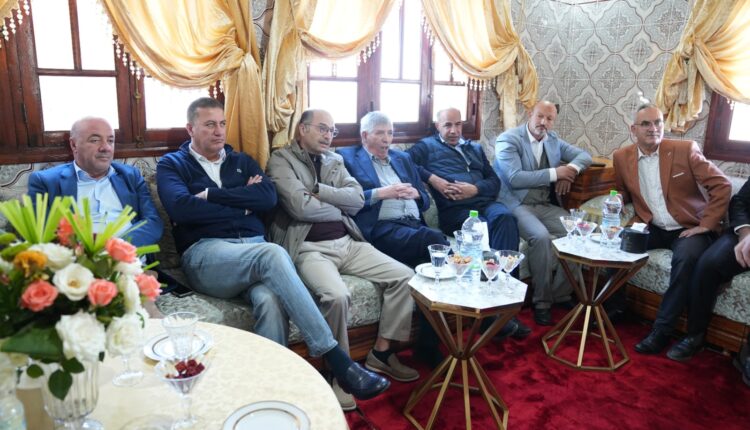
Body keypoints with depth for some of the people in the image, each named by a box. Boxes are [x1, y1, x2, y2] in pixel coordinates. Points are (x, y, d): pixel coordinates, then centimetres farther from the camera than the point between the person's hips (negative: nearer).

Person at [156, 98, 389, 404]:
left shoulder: (242, 161, 24)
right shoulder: (172, 165, 14)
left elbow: (269, 197, 3)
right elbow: (182, 207, -8)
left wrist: (212, 195, -1)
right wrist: (242, 203, -1)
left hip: (254, 248, 4)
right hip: (205, 253, -3)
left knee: (271, 300, -35)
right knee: (273, 254, -36)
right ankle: (338, 362, -36)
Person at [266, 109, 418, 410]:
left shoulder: (335, 160, 18)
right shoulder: (281, 159, -1)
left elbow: (357, 199, 3)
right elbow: (300, 206, -16)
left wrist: (318, 189, -8)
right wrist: (340, 208, 0)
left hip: (348, 242, 7)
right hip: (309, 248, -6)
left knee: (405, 277, -6)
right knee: (336, 296, -33)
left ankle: (381, 353, 7)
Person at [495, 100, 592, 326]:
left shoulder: (553, 140, 13)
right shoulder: (508, 139, -7)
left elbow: (585, 155, 19)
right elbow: (515, 179, -18)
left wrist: (571, 169, -4)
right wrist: (555, 173, -15)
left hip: (546, 205, 7)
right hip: (517, 205, -6)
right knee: (541, 236, -31)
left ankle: (561, 293, -2)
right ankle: (542, 301, -14)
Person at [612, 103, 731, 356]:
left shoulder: (685, 150, -8)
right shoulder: (622, 157, 1)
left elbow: (722, 185, -7)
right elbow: (623, 192, 18)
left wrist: (706, 225, -13)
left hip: (688, 228, -4)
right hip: (651, 228, 4)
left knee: (686, 258, -33)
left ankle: (662, 330, -22)